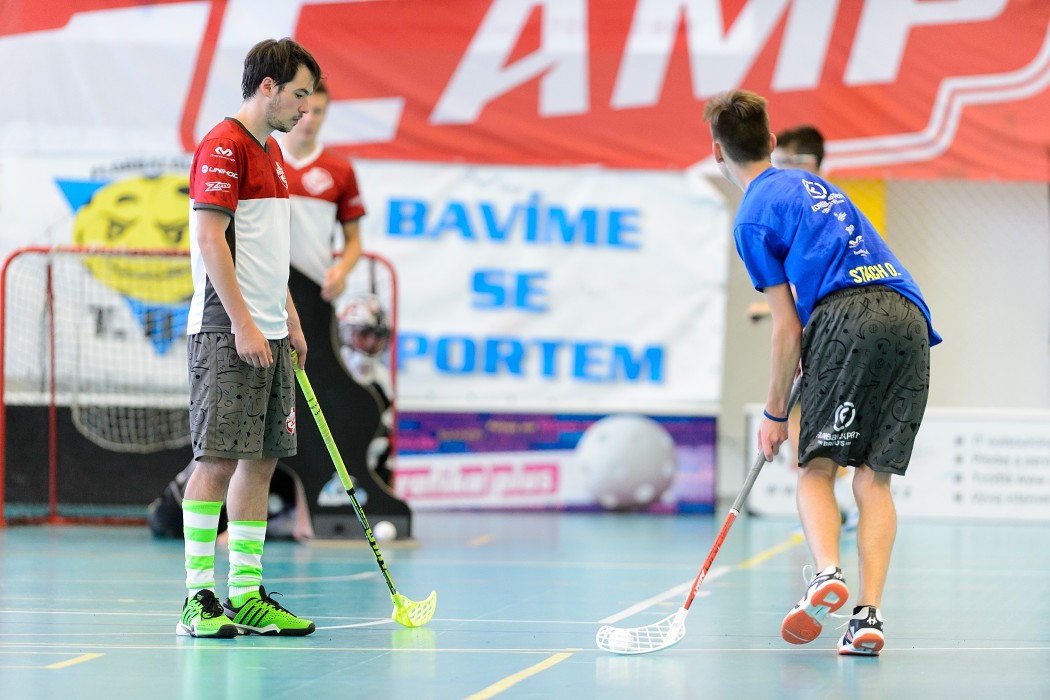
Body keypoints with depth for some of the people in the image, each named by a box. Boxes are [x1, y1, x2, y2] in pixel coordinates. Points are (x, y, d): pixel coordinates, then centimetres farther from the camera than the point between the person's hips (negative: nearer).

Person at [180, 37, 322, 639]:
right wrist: (243, 323, -20)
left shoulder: (272, 153, 19)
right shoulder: (223, 146, -10)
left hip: (268, 336, 9)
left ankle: (248, 595, 11)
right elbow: (210, 238, -17)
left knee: (261, 460, 8)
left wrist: (288, 316, 20)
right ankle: (199, 598, -7)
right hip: (230, 334, -9)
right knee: (218, 459, -9)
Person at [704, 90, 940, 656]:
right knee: (873, 480, 4)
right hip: (910, 317, 6)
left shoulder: (753, 218, 5)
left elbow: (787, 328, 4)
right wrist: (806, 364, 38)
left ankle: (827, 574, -28)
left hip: (848, 318, -6)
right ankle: (868, 616, -8)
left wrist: (775, 412, 13)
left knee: (816, 468, -1)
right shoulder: (813, 184, 28)